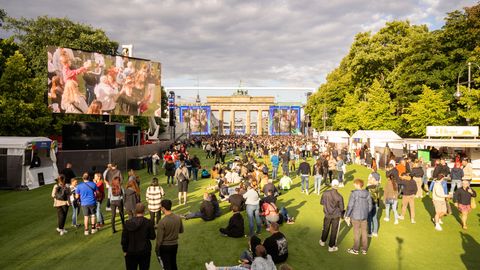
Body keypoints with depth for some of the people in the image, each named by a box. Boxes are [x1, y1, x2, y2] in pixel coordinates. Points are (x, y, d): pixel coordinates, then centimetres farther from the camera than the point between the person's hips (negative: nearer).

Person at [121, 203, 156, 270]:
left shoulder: (128, 223, -8)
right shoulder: (148, 222, -14)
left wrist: (125, 250, 7)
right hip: (144, 251, -1)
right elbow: (152, 236, -7)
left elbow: (124, 238, -4)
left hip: (130, 252, 1)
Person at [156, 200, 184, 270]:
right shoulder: (178, 218, -8)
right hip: (175, 244, 5)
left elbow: (159, 238, -17)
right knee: (173, 264, 22)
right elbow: (181, 231, 7)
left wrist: (156, 249, -3)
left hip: (165, 246, -5)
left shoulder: (162, 222, -24)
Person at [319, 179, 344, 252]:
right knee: (334, 231, 12)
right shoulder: (339, 196, -21)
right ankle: (331, 247, 22)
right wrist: (342, 215, 7)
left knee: (326, 229, 24)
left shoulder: (325, 193, -14)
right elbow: (342, 208, -13)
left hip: (327, 215, 3)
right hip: (336, 216, -3)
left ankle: (322, 241, 44)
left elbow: (322, 202, 1)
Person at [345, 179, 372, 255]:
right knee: (364, 232, 16)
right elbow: (370, 205, 4)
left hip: (355, 216, -4)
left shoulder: (354, 193, -19)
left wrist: (347, 216, -6)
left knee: (356, 232, 9)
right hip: (364, 216, 4)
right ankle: (364, 249, 28)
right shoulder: (367, 193, -4)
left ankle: (356, 250, 22)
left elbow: (350, 206, -17)